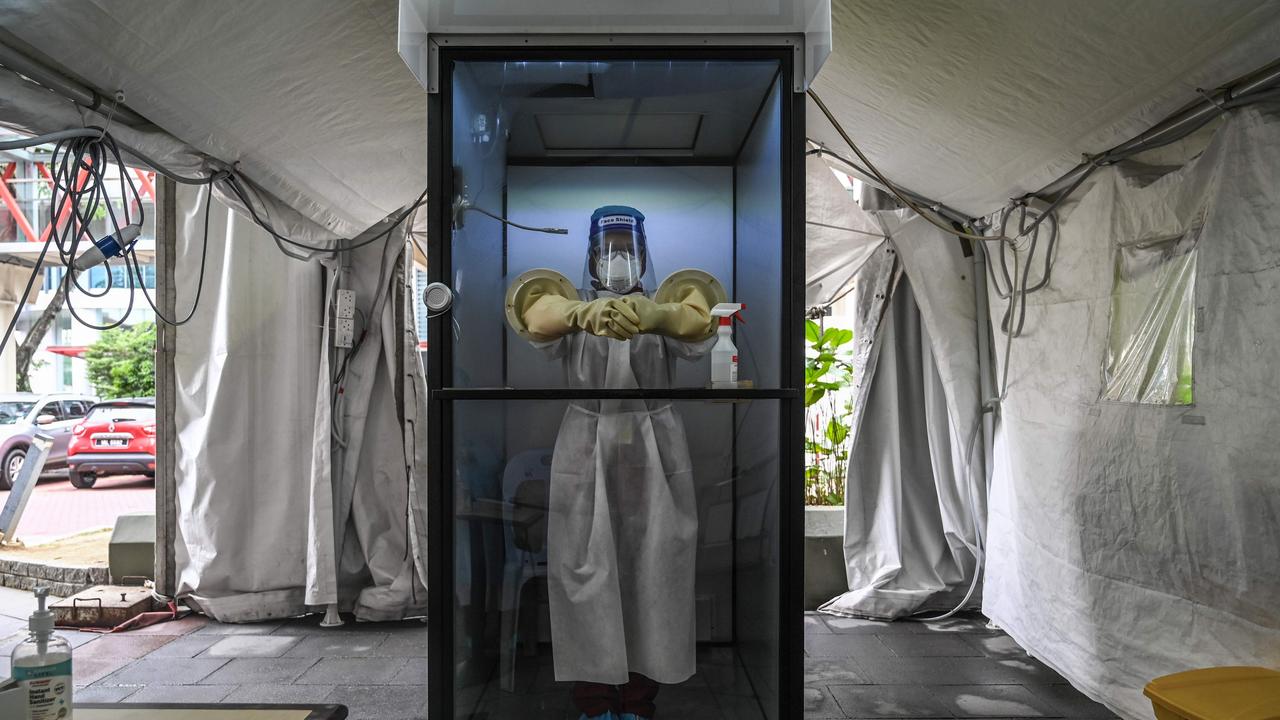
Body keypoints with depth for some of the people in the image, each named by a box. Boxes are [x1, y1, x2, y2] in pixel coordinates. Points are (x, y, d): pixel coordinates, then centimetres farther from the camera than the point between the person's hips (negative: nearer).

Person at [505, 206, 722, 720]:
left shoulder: (667, 305, -2)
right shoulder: (571, 306, -2)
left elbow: (698, 323, -28)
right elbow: (536, 317, -27)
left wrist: (652, 316, -51)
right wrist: (579, 313, -51)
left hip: (655, 454, 1)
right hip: (585, 452, 0)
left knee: (651, 572, 6)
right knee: (584, 572, 3)